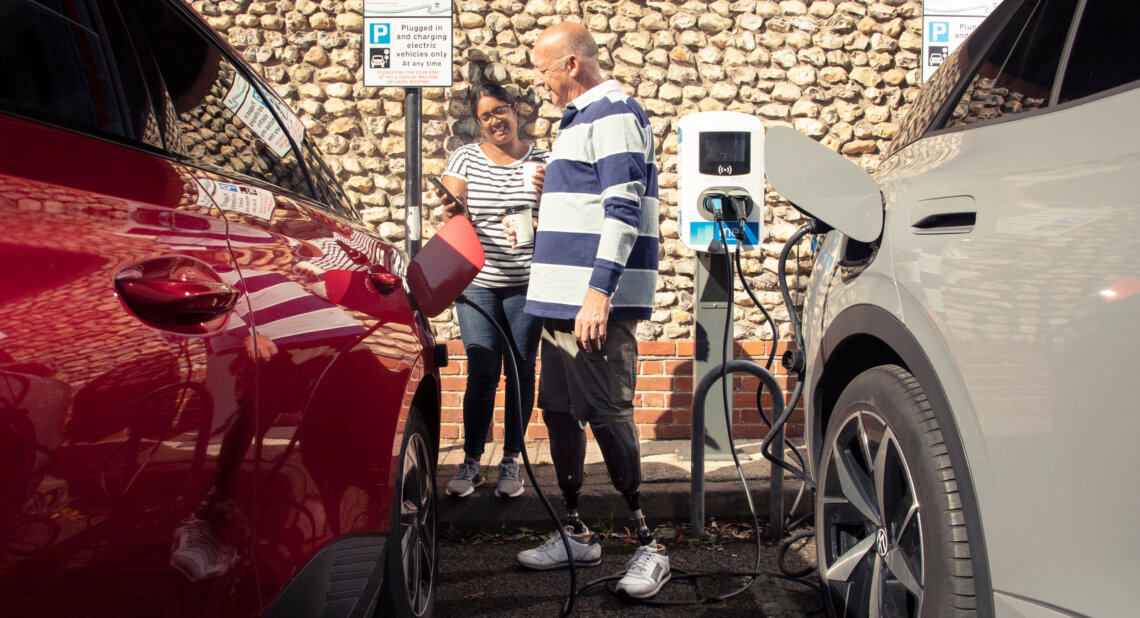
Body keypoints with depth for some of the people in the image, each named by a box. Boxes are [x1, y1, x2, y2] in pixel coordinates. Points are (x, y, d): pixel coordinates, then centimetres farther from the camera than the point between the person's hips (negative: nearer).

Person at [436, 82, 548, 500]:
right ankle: (471, 463, 6)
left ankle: (511, 462, 14)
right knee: (482, 375, -4)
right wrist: (453, 211, -25)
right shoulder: (465, 157, 4)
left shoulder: (539, 161, 3)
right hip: (477, 282, 0)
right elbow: (453, 210, -1)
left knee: (521, 372, 3)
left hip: (526, 284, 0)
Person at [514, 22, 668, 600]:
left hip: (595, 303, -10)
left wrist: (598, 292, -25)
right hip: (562, 302, 10)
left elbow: (622, 210, -19)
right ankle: (576, 534, 21)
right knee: (560, 411, 11)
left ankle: (649, 544, -2)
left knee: (606, 416, -10)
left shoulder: (614, 114, -9)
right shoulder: (578, 118, 21)